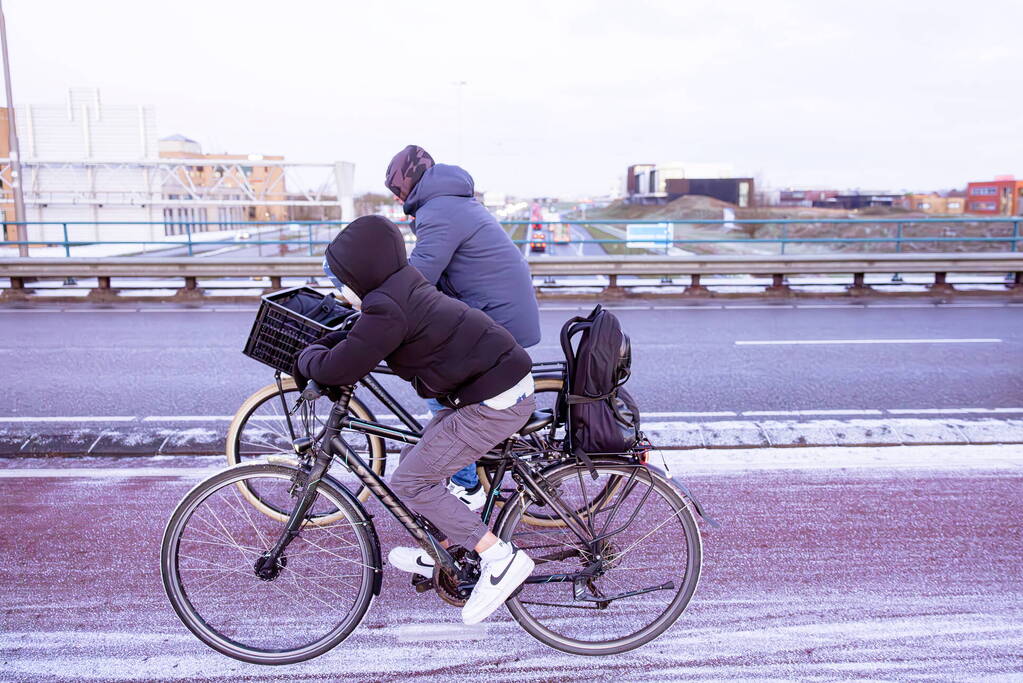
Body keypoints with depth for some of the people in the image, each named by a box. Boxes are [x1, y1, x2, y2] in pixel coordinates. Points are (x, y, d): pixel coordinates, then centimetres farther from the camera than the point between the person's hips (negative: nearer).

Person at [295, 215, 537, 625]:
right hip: (492, 386, 10)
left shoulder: (387, 308, -20)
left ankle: (500, 559, -1)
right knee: (417, 464, 18)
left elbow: (340, 368, -18)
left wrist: (307, 358, 3)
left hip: (495, 402, -10)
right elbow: (359, 336, 27)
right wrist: (322, 345, 15)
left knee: (409, 484, -3)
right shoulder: (404, 288, 11)